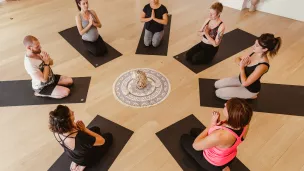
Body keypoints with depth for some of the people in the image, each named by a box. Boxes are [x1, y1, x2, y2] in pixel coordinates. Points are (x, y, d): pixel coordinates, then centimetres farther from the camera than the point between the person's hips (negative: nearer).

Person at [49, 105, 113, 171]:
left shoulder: (56, 130, -27)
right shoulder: (78, 138, -47)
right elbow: (102, 141, -30)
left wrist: (75, 127, -23)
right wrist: (85, 129, -25)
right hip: (87, 158, -5)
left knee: (96, 129, 26)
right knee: (109, 136, 19)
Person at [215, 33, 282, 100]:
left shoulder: (262, 66, -35)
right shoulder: (255, 52, -11)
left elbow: (245, 83, -32)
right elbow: (238, 59, 3)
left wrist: (242, 67, -22)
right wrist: (241, 61, -21)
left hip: (250, 88, -8)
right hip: (242, 78, 8)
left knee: (218, 93, -7)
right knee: (217, 84, 9)